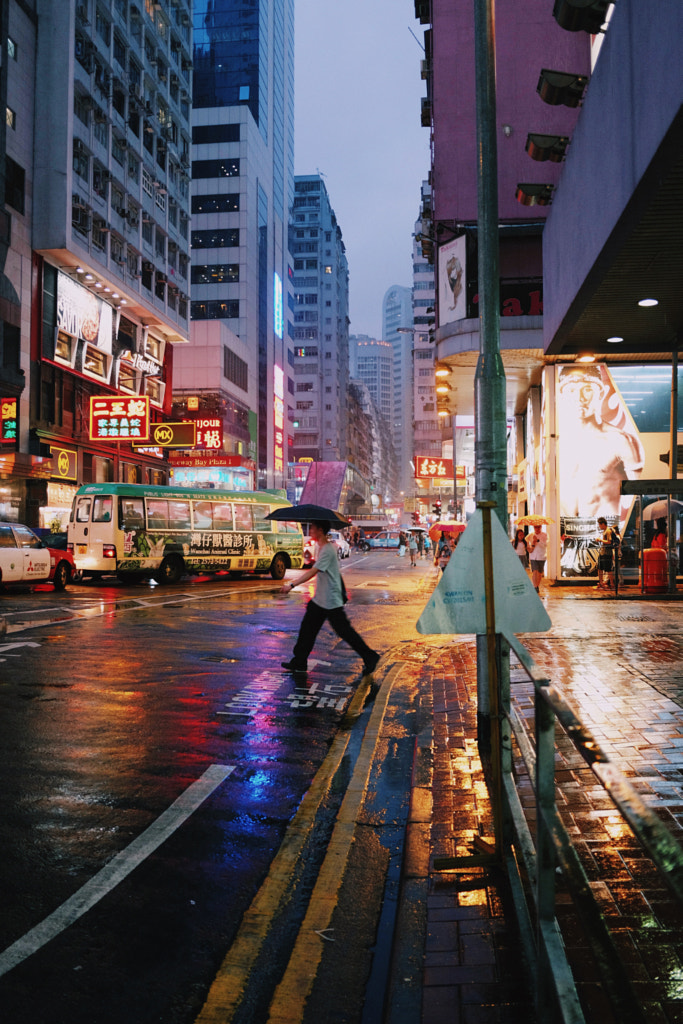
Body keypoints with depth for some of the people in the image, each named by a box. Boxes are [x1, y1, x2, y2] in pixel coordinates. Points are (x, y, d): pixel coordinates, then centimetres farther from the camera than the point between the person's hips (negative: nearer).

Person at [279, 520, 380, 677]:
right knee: (307, 628, 11)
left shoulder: (327, 550, -22)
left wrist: (292, 585, -31)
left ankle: (369, 657, 9)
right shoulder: (322, 548, 9)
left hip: (331, 602, -10)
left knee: (344, 631, -2)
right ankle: (299, 662, 19)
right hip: (319, 599, 10)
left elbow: (312, 572, -29)